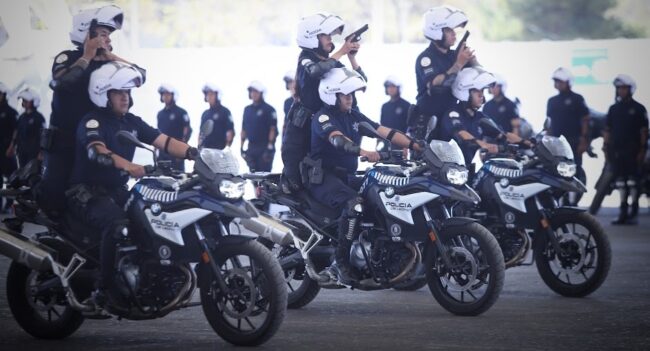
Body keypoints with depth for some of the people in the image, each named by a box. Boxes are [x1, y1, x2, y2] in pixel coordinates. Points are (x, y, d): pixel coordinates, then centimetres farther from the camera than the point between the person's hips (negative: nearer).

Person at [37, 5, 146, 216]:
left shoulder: (107, 63, 7)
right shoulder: (67, 58, -6)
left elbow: (140, 75, -3)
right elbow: (60, 81, -28)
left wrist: (111, 57, -9)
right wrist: (87, 56, -18)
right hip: (64, 142, -4)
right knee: (55, 194, -10)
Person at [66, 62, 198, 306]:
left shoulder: (132, 122, 10)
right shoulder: (92, 122, -12)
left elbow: (164, 141, -1)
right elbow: (97, 151, -33)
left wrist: (195, 154, -18)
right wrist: (128, 166, -51)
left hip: (118, 192, 8)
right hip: (87, 194, -8)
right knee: (119, 226, -35)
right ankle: (106, 289, -26)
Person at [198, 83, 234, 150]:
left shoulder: (224, 112, -1)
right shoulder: (205, 114, 19)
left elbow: (230, 131, -5)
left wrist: (228, 147, -11)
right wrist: (199, 147, 11)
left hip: (219, 149, -6)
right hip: (205, 149, 6)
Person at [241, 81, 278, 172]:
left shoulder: (268, 109, -3)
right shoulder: (247, 109, 15)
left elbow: (273, 129, -8)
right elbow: (243, 130, 18)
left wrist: (270, 148, -15)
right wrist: (242, 147, 12)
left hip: (264, 148, -6)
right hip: (251, 147, 6)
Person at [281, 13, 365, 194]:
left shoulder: (332, 62, 10)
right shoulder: (306, 60, -8)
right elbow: (317, 71, -33)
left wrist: (351, 57, -8)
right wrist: (341, 52, -25)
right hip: (302, 128, -6)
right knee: (297, 182, -9)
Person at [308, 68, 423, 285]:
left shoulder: (354, 116, 13)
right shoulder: (323, 117, -10)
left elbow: (384, 132, 5)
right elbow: (337, 139, -31)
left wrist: (416, 146, -7)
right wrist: (363, 152, -48)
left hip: (348, 176, 8)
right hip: (323, 176, -8)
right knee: (354, 204, -34)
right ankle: (341, 264, -31)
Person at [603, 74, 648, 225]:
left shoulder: (639, 109, 1)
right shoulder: (613, 109, 14)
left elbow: (644, 131, -2)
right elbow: (607, 130, 15)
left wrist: (642, 150, -9)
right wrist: (606, 149, 7)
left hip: (632, 150, -5)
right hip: (617, 149, 5)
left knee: (633, 180, -8)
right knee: (620, 180, 5)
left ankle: (633, 212, -5)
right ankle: (623, 212, 9)